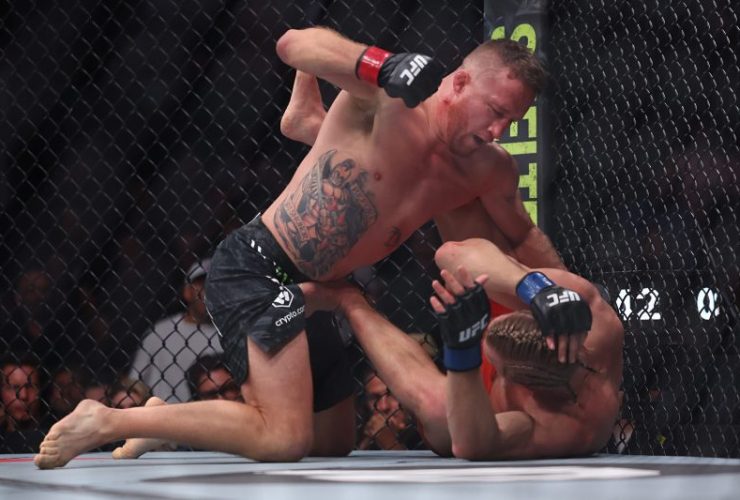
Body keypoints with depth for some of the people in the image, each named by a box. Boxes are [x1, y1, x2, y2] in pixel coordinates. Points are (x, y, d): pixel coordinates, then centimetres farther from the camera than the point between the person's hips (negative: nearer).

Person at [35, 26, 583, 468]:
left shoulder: (489, 172, 4)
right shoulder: (390, 99, -17)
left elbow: (525, 238, 23)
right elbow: (295, 43, -31)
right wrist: (382, 66, -45)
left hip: (300, 293, 9)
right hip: (255, 267, -9)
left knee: (335, 442, 20)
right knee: (283, 439, -24)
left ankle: (169, 419, 27)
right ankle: (108, 421, -14)